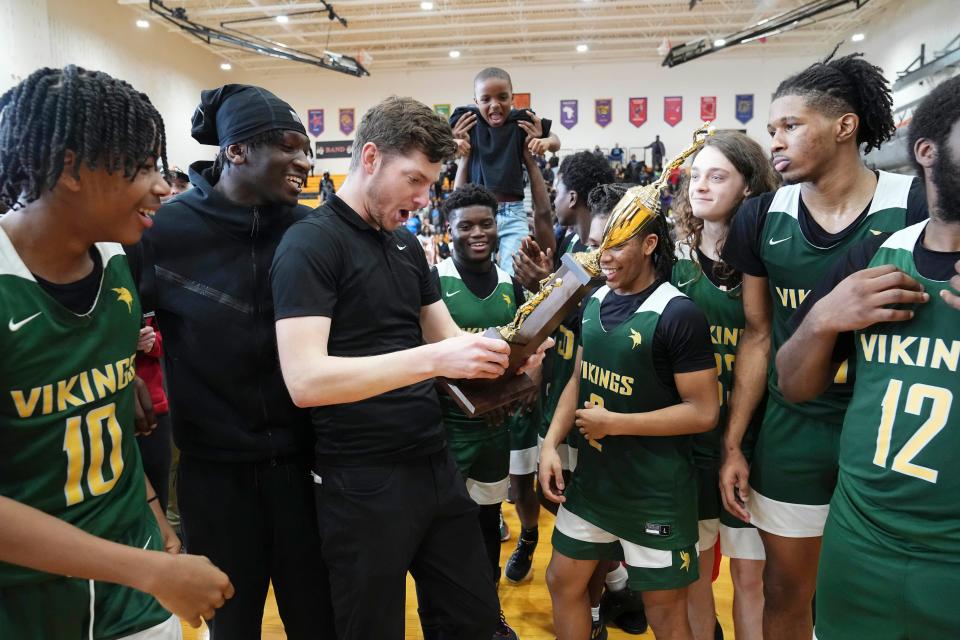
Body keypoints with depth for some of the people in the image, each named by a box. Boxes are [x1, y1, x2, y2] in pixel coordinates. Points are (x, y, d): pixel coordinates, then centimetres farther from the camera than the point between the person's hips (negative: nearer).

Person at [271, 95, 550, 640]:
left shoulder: (407, 244, 10)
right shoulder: (310, 243, -13)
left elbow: (447, 338, 12)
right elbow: (305, 380, -24)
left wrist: (503, 351, -10)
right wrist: (434, 359, -30)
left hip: (436, 463, 7)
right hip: (362, 482, -7)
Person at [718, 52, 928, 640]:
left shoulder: (918, 206, -11)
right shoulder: (763, 218, -1)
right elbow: (758, 335, 4)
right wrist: (732, 444, 3)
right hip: (791, 434, 3)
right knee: (785, 593, 16)